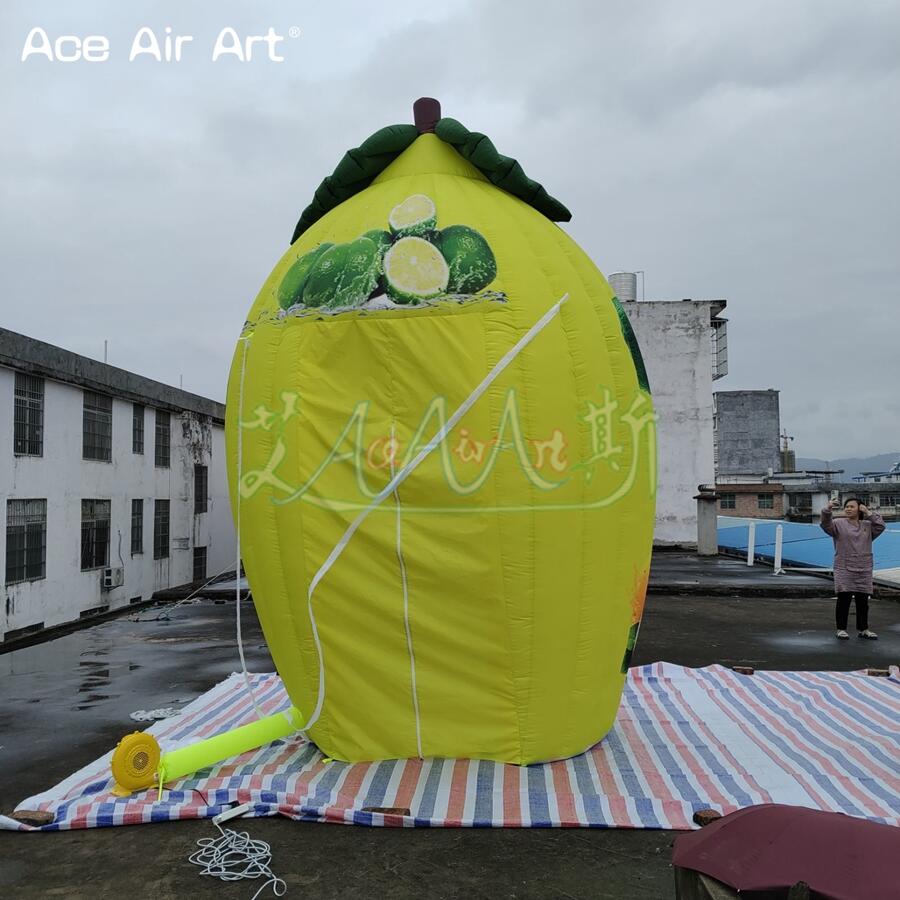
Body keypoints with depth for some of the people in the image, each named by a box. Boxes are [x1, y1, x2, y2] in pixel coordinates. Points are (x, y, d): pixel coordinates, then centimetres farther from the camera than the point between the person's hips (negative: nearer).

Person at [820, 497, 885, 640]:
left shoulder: (867, 526, 12)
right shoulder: (839, 524, -1)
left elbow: (880, 526, -1)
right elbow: (826, 525, -18)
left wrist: (869, 514, -4)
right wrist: (827, 510, -36)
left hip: (864, 570, 4)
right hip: (844, 570, -3)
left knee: (863, 601, 10)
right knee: (844, 600, -3)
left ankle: (863, 629, 22)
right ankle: (841, 629, 6)